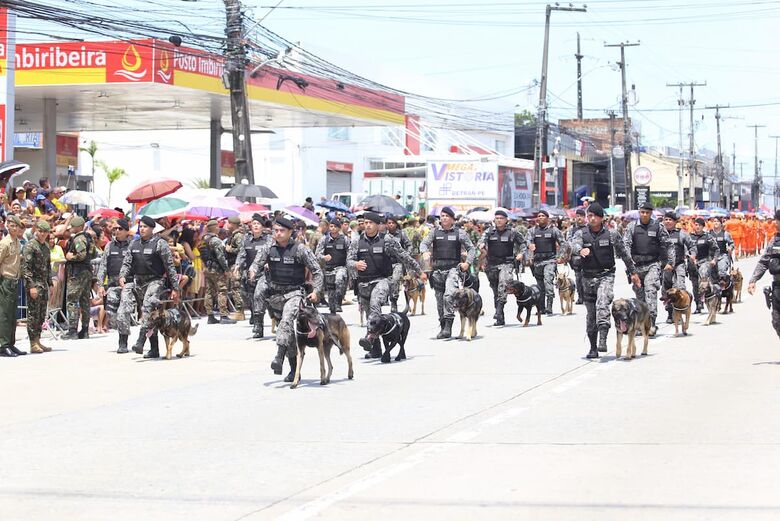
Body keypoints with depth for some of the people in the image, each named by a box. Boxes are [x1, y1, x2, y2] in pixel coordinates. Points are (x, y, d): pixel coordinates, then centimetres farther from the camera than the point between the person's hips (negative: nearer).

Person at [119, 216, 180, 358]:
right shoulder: (134, 244, 12)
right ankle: (154, 349, 13)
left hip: (155, 281, -6)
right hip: (138, 282, 6)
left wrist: (175, 288, -7)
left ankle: (140, 341, -36)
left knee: (148, 307, -28)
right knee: (149, 315, 9)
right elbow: (127, 262, 10)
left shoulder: (160, 244, -5)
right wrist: (122, 276, -11)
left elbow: (170, 267, -5)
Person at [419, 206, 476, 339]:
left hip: (453, 269, -3)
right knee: (440, 300, 7)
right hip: (437, 269, 3)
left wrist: (468, 262, -3)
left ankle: (448, 327, -23)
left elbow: (471, 248, 11)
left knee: (449, 295, -22)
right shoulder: (435, 232, 11)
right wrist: (425, 252, -20)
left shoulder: (459, 233, 6)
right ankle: (443, 327, 18)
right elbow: (424, 243, 3)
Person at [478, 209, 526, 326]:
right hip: (492, 264, 3)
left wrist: (521, 253, 1)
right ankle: (500, 319, 19)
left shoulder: (511, 232, 2)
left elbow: (522, 242, 15)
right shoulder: (489, 232, 6)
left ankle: (499, 312, -36)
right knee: (496, 291, 9)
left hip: (506, 263, -3)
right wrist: (481, 245, -32)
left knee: (503, 283, -29)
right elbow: (481, 240, -10)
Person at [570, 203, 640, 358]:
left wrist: (633, 272, 16)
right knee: (591, 314, 8)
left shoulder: (611, 234, 2)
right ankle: (593, 348, 17)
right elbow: (574, 245, -20)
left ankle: (602, 341, -37)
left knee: (602, 304, -27)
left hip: (606, 275, -3)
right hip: (588, 277, 3)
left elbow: (624, 253, 12)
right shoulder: (581, 234, 2)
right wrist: (581, 250, -44)